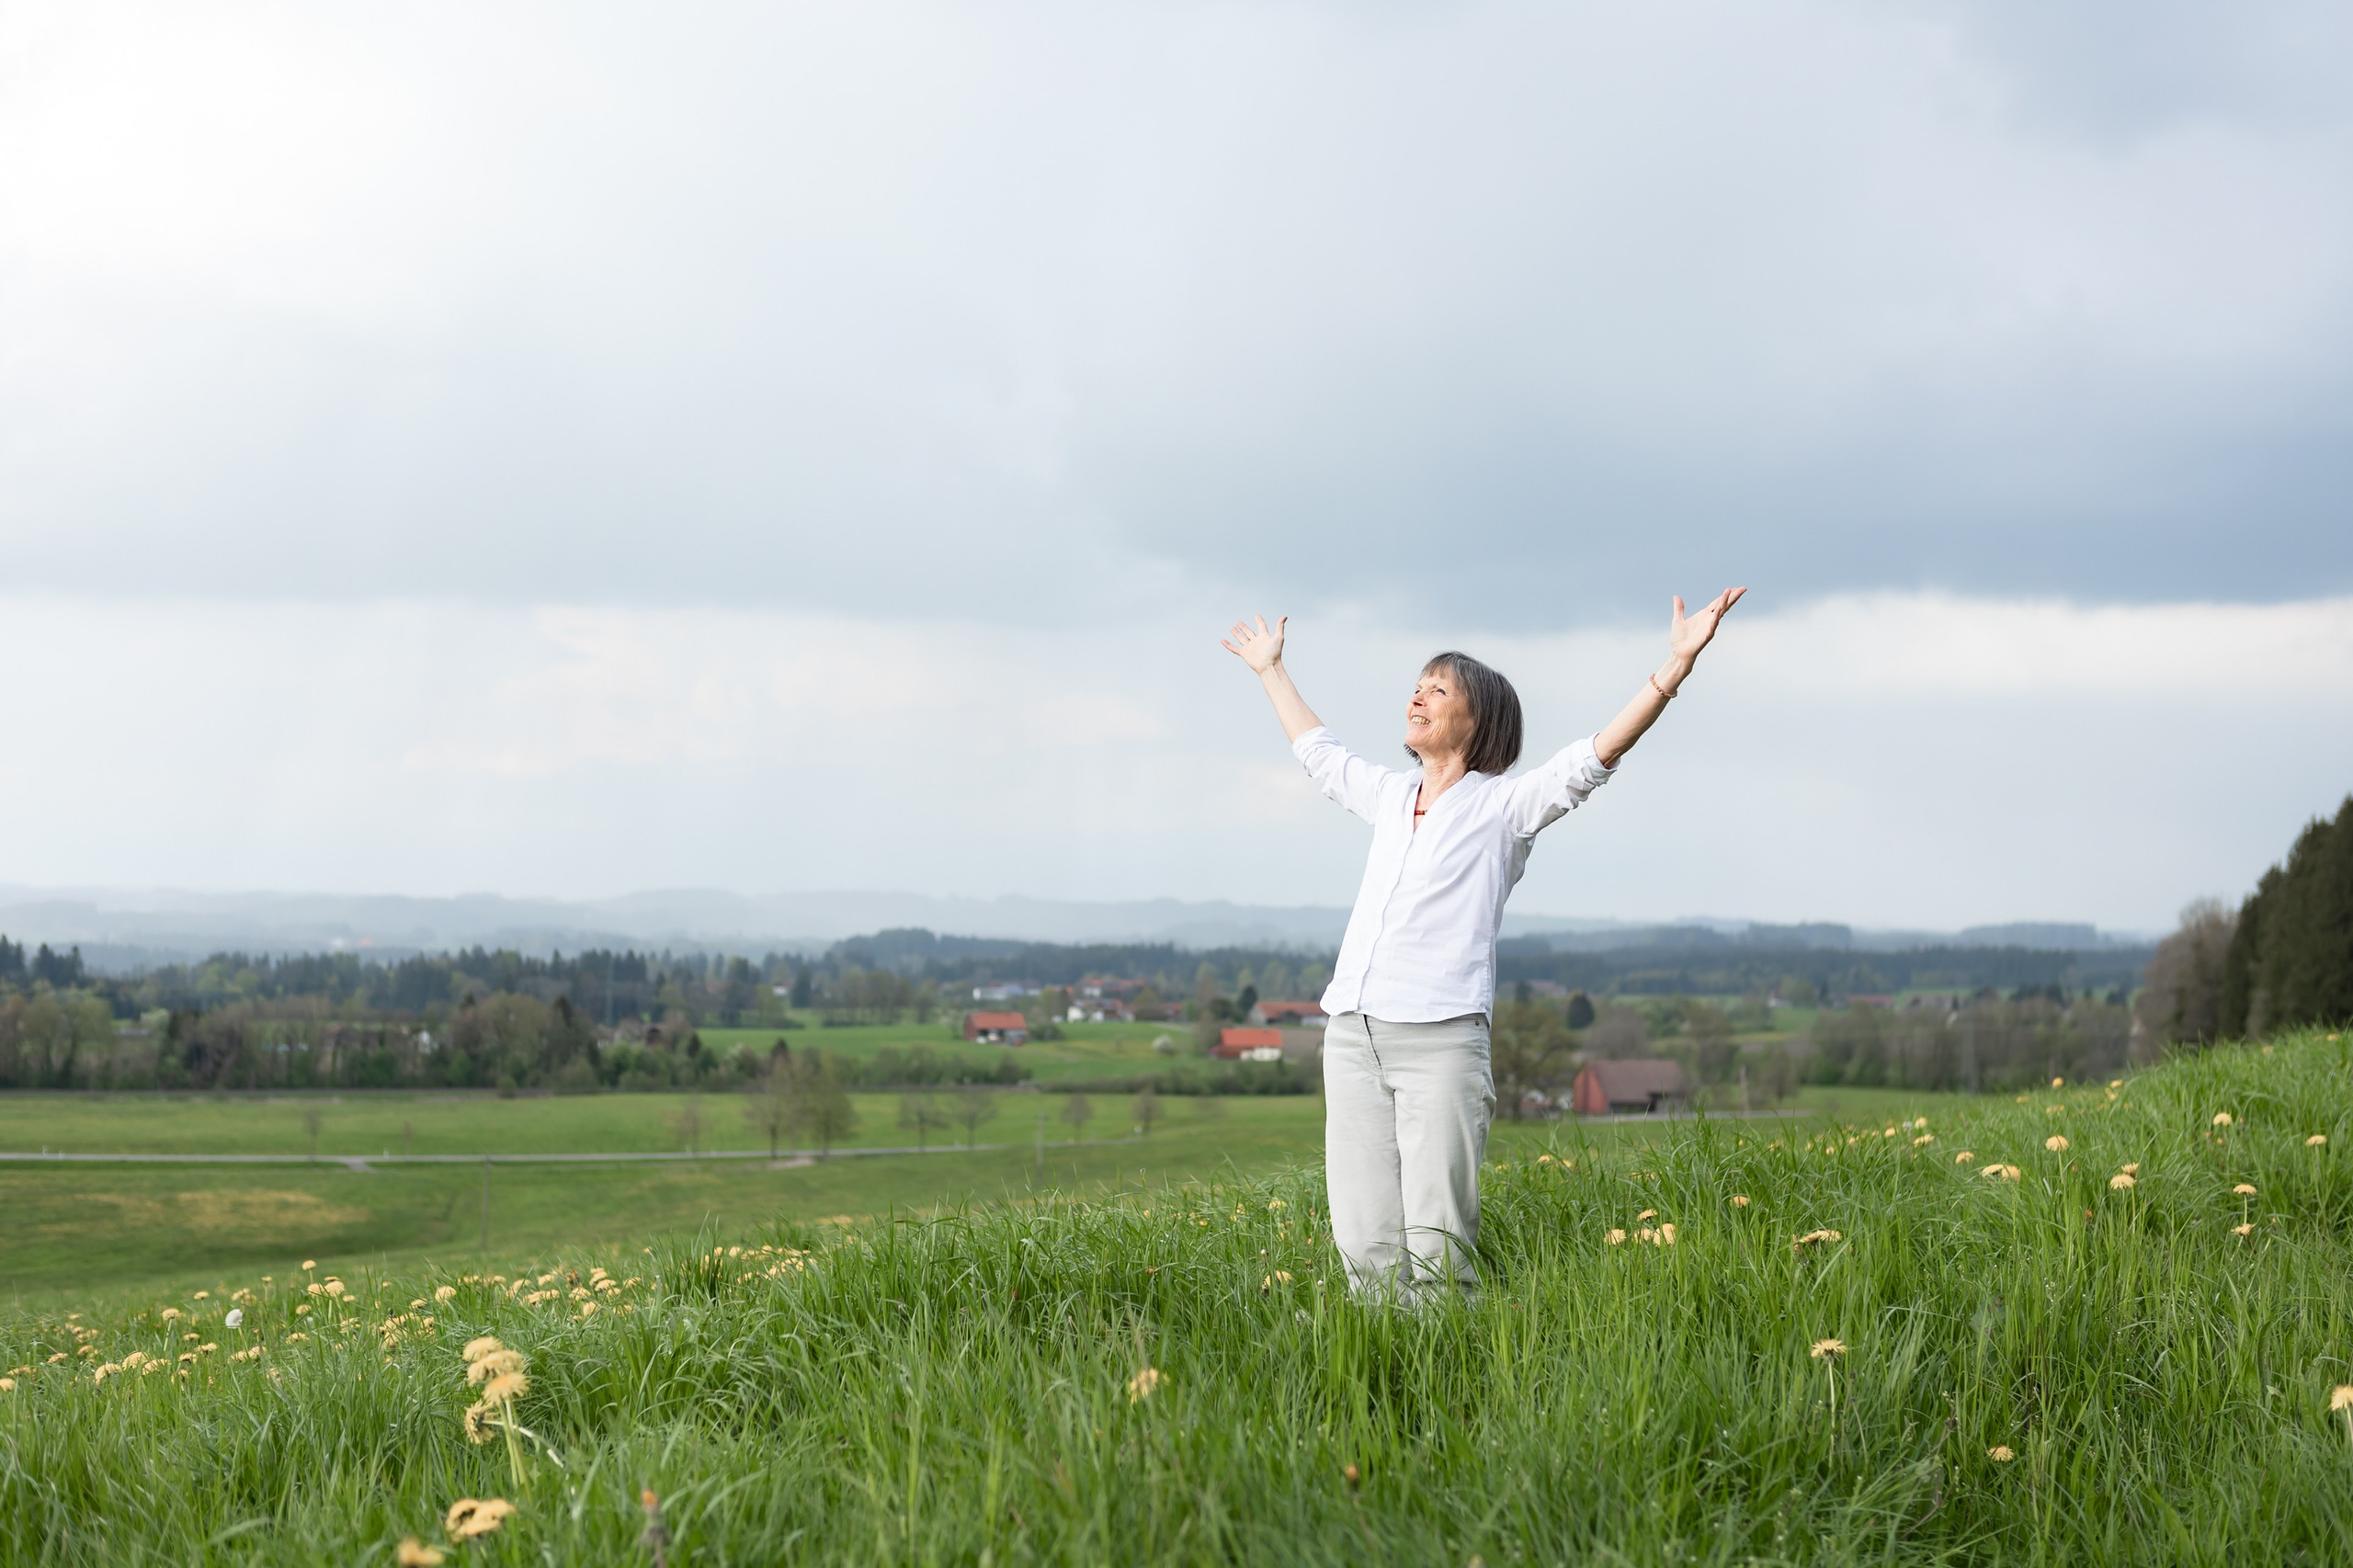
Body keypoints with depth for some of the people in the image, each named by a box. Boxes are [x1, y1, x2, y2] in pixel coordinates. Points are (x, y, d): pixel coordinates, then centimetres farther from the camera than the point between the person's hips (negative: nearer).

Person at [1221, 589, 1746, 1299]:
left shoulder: (1504, 806, 5)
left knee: (1435, 1248, -11)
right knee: (1365, 1242, 1)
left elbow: (1598, 754, -8)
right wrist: (1270, 668, 49)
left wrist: (1675, 667, -19)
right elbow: (1317, 750, 38)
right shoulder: (1389, 796, 20)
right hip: (1352, 1035, 5)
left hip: (1439, 1038, -5)